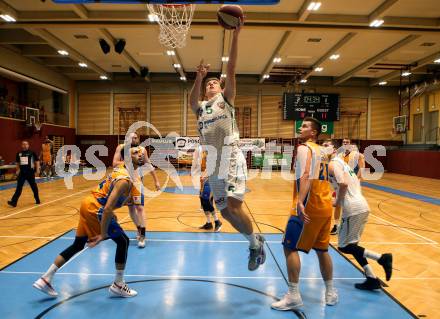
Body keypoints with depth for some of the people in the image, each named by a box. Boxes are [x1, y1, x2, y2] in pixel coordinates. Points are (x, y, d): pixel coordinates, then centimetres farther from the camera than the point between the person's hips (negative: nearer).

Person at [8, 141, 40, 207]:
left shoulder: (32, 153, -5)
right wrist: (17, 170, 14)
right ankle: (13, 202, -5)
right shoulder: (19, 154, 7)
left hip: (30, 173, -3)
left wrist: (37, 170, -8)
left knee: (34, 187, 10)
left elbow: (37, 161, -3)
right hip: (22, 173, 3)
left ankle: (37, 200, 24)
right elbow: (17, 163, 20)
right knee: (19, 187, -1)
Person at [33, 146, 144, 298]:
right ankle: (118, 285, 10)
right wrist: (103, 234, -23)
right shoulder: (125, 181, -24)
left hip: (89, 204, 10)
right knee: (123, 241, -1)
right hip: (95, 209, -10)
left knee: (77, 245, 18)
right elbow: (108, 208, -29)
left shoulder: (121, 168, 5)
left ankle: (45, 279, 26)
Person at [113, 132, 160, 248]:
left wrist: (156, 180, 4)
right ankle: (139, 230, 30)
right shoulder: (121, 148, -9)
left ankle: (142, 236, -8)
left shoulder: (142, 150, -6)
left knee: (139, 207, -12)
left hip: (137, 180, -1)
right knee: (130, 207, 11)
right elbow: (115, 163, -19)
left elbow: (149, 165, 4)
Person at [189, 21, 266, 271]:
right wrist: (199, 76, -23)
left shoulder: (226, 98, 9)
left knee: (233, 206, -17)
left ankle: (255, 243, 8)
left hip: (232, 160, -5)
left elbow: (231, 69, -3)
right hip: (213, 165, 6)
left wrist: (235, 35, -10)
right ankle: (255, 241, 29)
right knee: (225, 211, 9)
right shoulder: (199, 107, 17)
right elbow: (192, 98, -7)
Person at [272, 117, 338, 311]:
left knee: (290, 247, -3)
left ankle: (293, 296, -1)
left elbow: (306, 176, -23)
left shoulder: (304, 148, -8)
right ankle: (331, 293, 27)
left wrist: (300, 202, -33)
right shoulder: (320, 151, 19)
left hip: (310, 206, -9)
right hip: (325, 207, 9)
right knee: (322, 249, 18)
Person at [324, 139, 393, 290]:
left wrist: (337, 202, -11)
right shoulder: (341, 162, 20)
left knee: (344, 246, 0)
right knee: (351, 245, 17)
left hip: (353, 209, -9)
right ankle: (372, 279, 16)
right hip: (362, 206, 9)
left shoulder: (332, 164, -8)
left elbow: (343, 183, -24)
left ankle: (381, 258, -5)